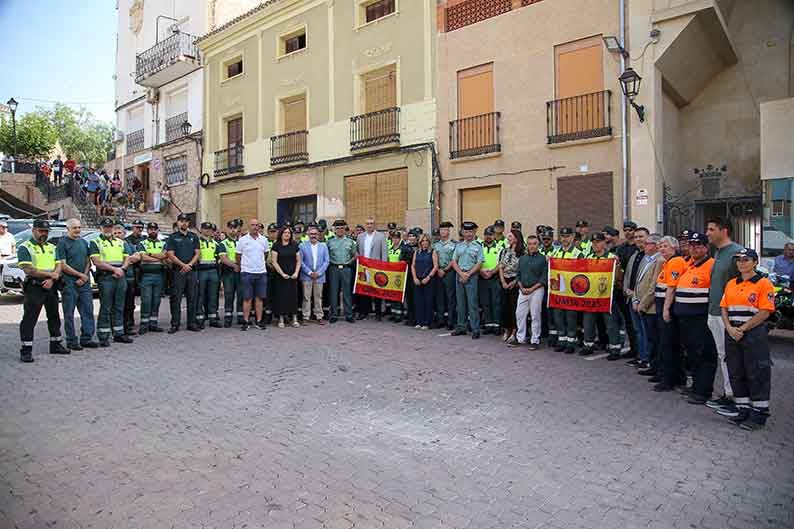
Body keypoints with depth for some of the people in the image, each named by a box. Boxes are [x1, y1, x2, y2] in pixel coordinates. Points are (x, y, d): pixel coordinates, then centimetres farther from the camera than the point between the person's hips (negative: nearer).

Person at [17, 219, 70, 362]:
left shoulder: (52, 247, 15)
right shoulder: (25, 247, -3)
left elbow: (59, 265, 6)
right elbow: (28, 270, -14)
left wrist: (52, 280, -11)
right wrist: (51, 274, -13)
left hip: (51, 287, 6)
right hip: (34, 287, -6)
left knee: (54, 316, 13)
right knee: (29, 319, -4)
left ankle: (55, 344, 24)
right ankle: (26, 350, 0)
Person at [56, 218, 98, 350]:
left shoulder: (83, 242, 14)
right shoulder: (62, 243, -4)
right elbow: (63, 265, -9)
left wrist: (84, 277, -1)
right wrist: (80, 275, -10)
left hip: (84, 282, 6)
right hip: (69, 282, -5)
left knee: (88, 311, 6)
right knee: (69, 313, 2)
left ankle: (86, 339, 14)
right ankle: (71, 341, 9)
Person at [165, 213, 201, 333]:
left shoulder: (194, 237, 14)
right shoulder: (172, 237, 5)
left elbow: (197, 253, 8)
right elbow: (170, 255, -3)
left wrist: (189, 265, -7)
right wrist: (183, 265, -13)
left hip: (191, 270, 3)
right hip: (177, 271, -3)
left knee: (192, 298, 4)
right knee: (176, 298, -2)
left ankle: (192, 323, 10)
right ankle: (175, 324, 3)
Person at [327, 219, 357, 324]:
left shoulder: (350, 241, 8)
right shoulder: (330, 242, 8)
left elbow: (354, 255, 12)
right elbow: (326, 256, 11)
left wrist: (349, 262, 0)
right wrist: (331, 262, -1)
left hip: (346, 269, 0)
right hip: (334, 269, 0)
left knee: (347, 292, 2)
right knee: (333, 292, 3)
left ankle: (348, 315, 9)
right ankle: (333, 315, 11)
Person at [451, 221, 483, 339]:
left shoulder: (478, 246, 0)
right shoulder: (459, 245, 11)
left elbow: (479, 263, -5)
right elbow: (454, 262, 8)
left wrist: (468, 274, -12)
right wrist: (461, 274, -5)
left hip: (472, 276, -4)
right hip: (459, 275, 4)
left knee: (472, 303, -6)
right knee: (460, 303, 10)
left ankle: (475, 329, -1)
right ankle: (461, 327, 19)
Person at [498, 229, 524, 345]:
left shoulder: (522, 253, -7)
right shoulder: (504, 251, 10)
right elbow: (500, 267, 9)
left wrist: (514, 282, -11)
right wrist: (503, 282, -1)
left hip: (516, 282, -5)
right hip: (505, 282, 5)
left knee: (515, 307, -5)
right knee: (505, 307, 6)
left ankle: (514, 333, 2)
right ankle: (506, 331, 19)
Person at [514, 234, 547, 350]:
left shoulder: (542, 259, -3)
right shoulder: (522, 258, 12)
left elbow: (544, 278, -6)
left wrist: (532, 288, -12)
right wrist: (521, 287, -1)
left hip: (537, 290, -5)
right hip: (523, 290, 5)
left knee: (535, 315, 0)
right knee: (519, 314, 6)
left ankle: (535, 340, 8)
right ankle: (520, 338, 18)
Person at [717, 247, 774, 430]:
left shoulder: (764, 283, -5)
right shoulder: (731, 284, 14)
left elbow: (764, 313, -12)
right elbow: (724, 308, 11)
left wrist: (742, 329, -14)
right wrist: (730, 328, -4)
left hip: (754, 334, -6)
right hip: (732, 334, 6)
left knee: (757, 374, 0)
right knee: (736, 373, 11)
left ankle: (759, 414, 10)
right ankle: (743, 409, 23)